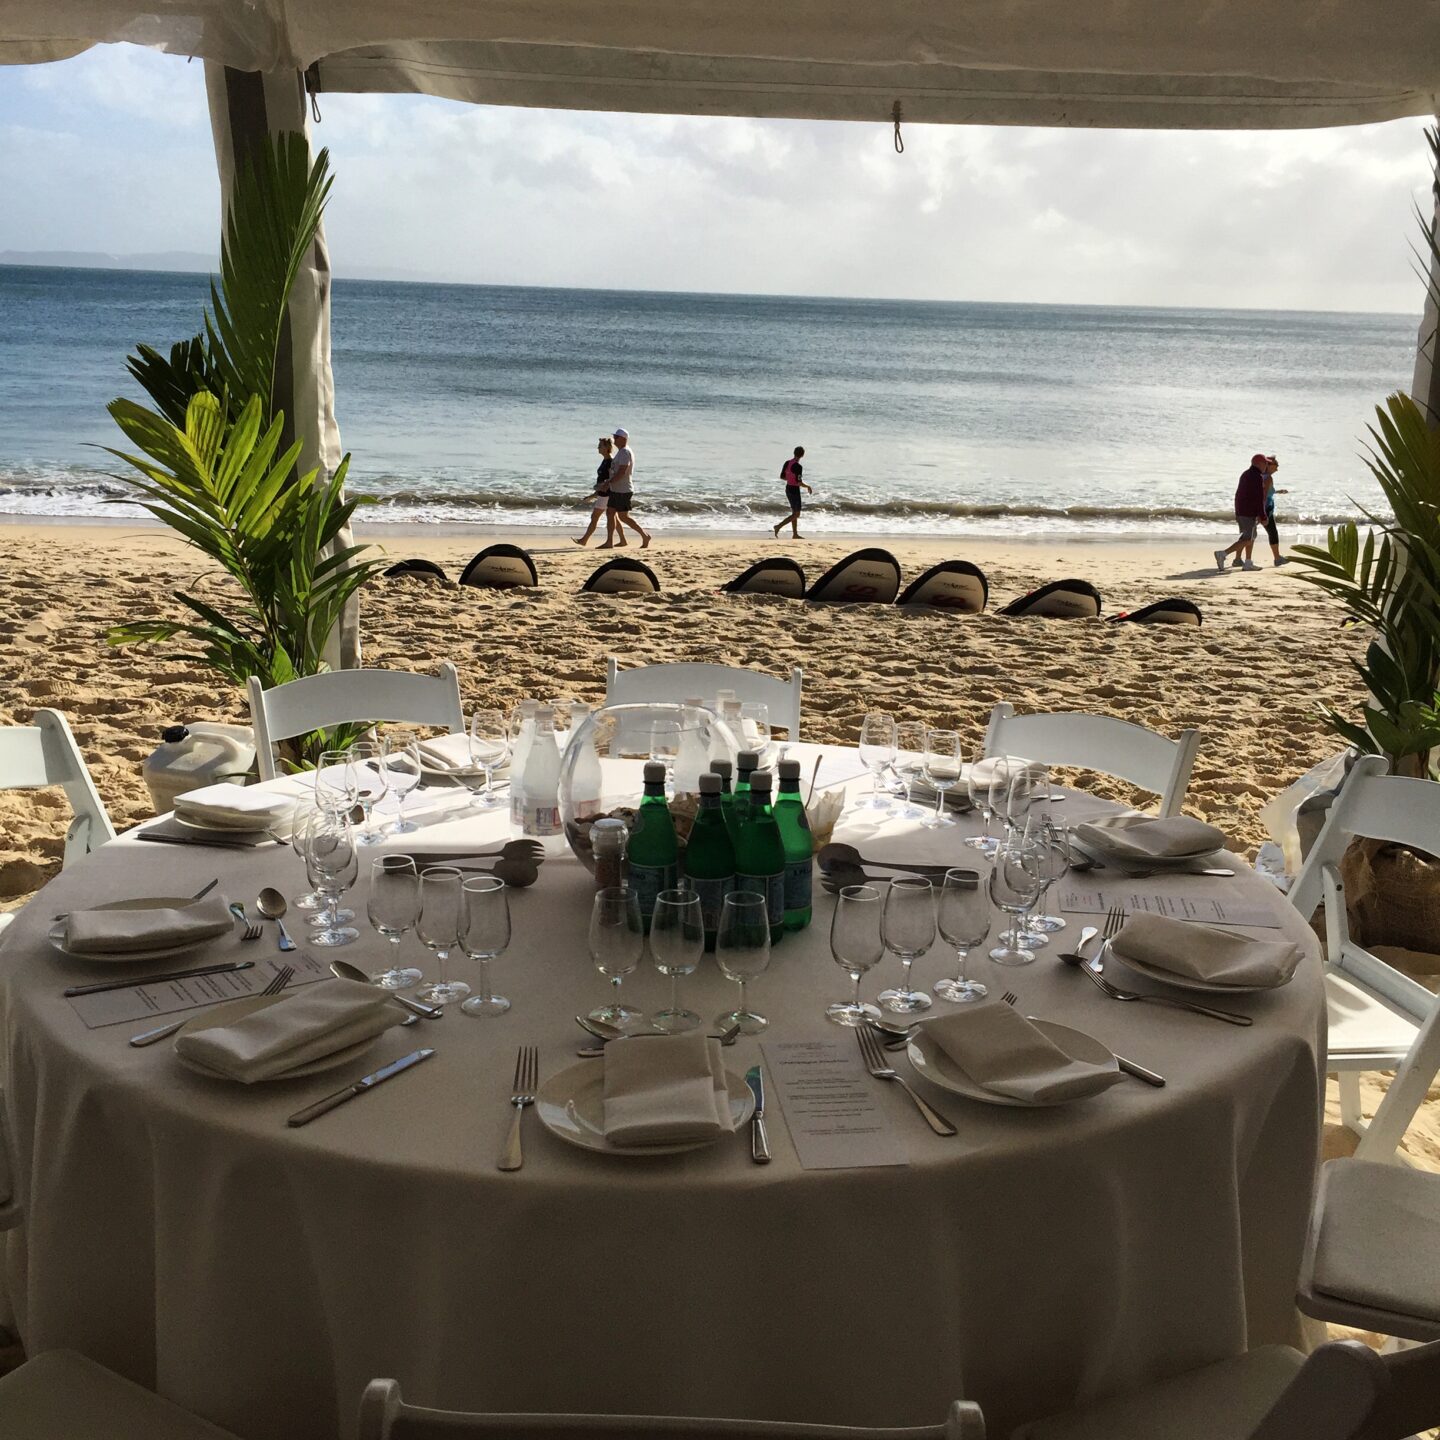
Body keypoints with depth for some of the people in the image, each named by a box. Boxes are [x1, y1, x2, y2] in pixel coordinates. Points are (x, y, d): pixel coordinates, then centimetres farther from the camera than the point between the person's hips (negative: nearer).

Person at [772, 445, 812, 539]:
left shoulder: (787, 463, 0)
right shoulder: (798, 467, -22)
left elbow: (782, 477, 9)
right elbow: (799, 483, -23)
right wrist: (808, 487, -6)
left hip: (788, 489, 8)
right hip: (795, 490, -8)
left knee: (794, 512, 17)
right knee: (796, 514, 2)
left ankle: (795, 534, 21)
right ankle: (778, 527, -7)